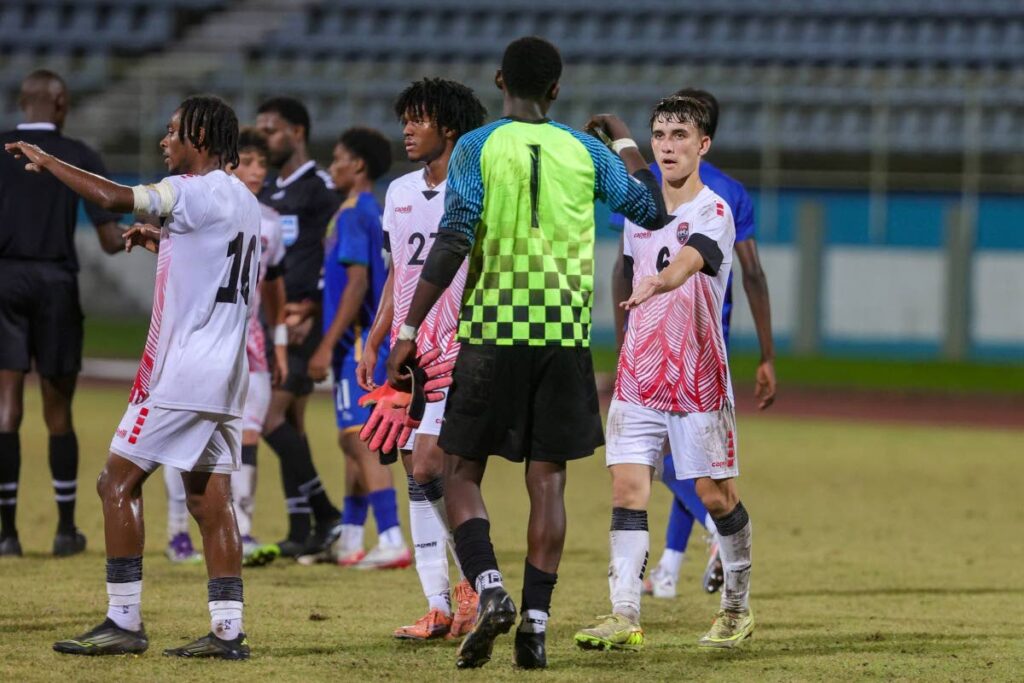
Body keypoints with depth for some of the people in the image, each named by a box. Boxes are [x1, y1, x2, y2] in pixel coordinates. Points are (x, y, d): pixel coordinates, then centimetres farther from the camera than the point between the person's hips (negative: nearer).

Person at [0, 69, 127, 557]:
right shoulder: (79, 158, 0)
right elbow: (110, 240, -3)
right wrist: (125, 239, 17)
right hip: (55, 282, 0)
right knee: (58, 410, 10)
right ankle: (66, 530, 15)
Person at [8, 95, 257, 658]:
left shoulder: (194, 191, -12)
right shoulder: (242, 201, 16)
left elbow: (112, 197, -22)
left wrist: (46, 161, -11)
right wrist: (164, 244, 26)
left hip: (181, 370, -9)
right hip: (223, 376, 9)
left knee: (118, 482, -4)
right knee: (210, 498, 8)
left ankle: (123, 622, -7)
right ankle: (227, 630, 4)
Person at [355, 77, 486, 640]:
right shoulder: (399, 192, 15)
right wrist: (374, 342, 16)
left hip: (458, 353, -8)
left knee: (428, 464, -18)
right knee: (417, 477, 5)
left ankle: (475, 576, -2)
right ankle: (439, 607, 8)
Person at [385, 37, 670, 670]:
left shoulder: (477, 147, -1)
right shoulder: (586, 151, 6)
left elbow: (453, 239, -11)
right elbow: (653, 211, 18)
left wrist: (409, 330, -10)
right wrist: (625, 140, 32)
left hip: (492, 332, -2)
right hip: (566, 335, 2)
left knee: (463, 473, 7)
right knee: (548, 481, 5)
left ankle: (491, 589, -14)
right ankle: (536, 619, -2)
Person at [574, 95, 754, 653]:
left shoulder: (713, 213, -11)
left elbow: (688, 261, -33)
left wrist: (659, 282, -54)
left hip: (699, 380, -5)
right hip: (638, 378, 5)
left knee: (715, 495, 3)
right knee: (627, 486, -8)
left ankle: (737, 608, 21)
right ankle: (624, 617, -13)